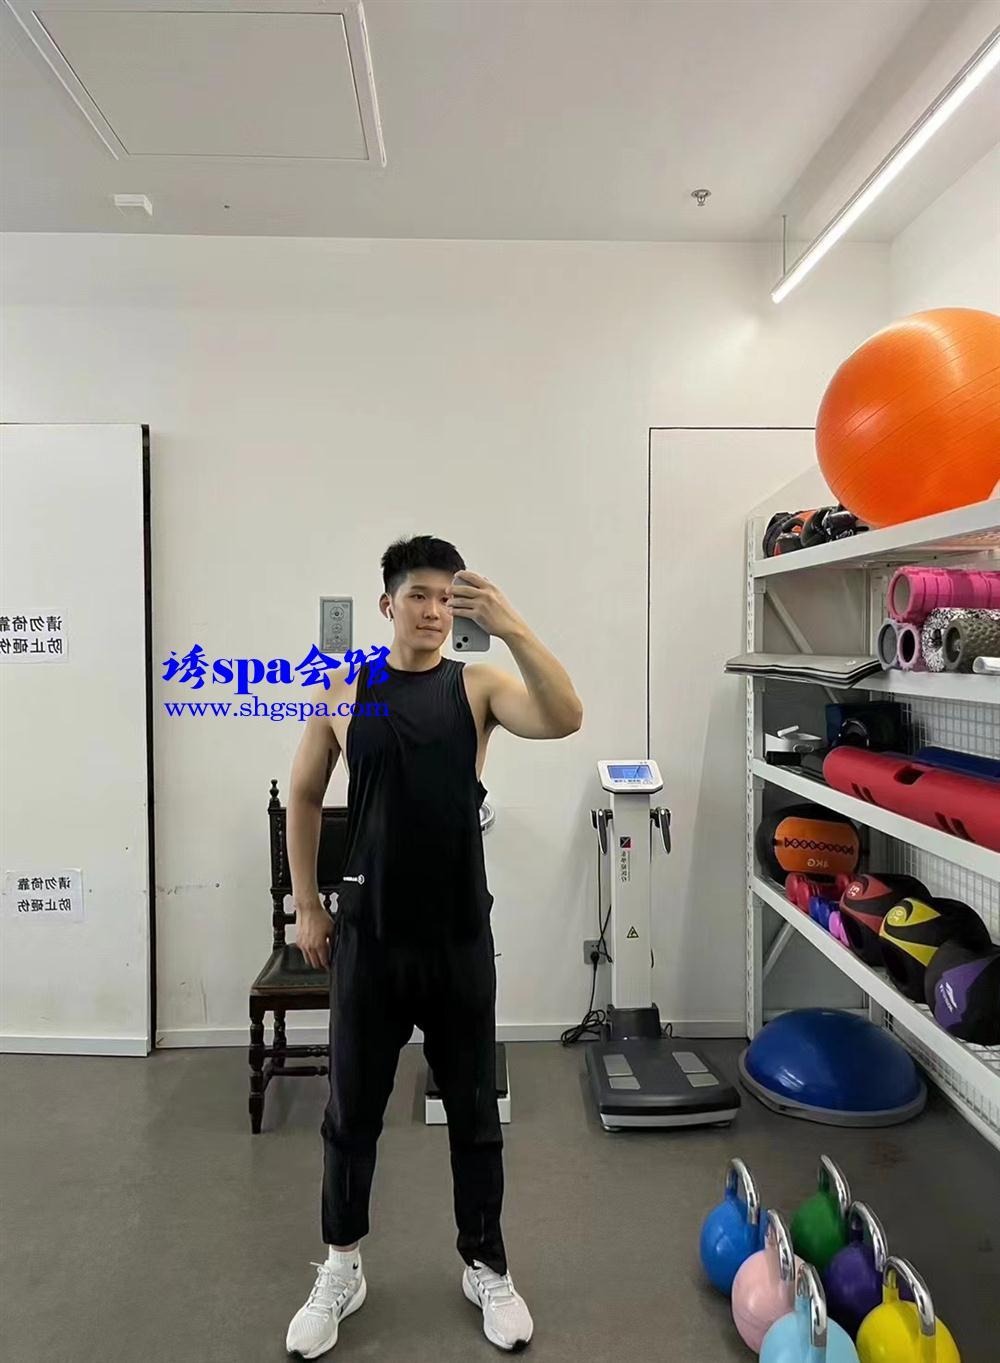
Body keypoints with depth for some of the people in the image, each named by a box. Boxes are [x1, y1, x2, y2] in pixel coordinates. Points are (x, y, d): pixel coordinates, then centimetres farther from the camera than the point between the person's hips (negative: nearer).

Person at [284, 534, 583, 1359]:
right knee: (353, 1111, 15)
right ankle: (342, 1267, 38)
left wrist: (512, 629, -34)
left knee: (474, 1111, 15)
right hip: (369, 933, 1)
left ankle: (486, 1267, 36)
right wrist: (307, 904, 7)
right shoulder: (343, 691, -1)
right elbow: (304, 797, 8)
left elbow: (565, 720, -22)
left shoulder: (478, 686, -4)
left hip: (459, 934, 0)